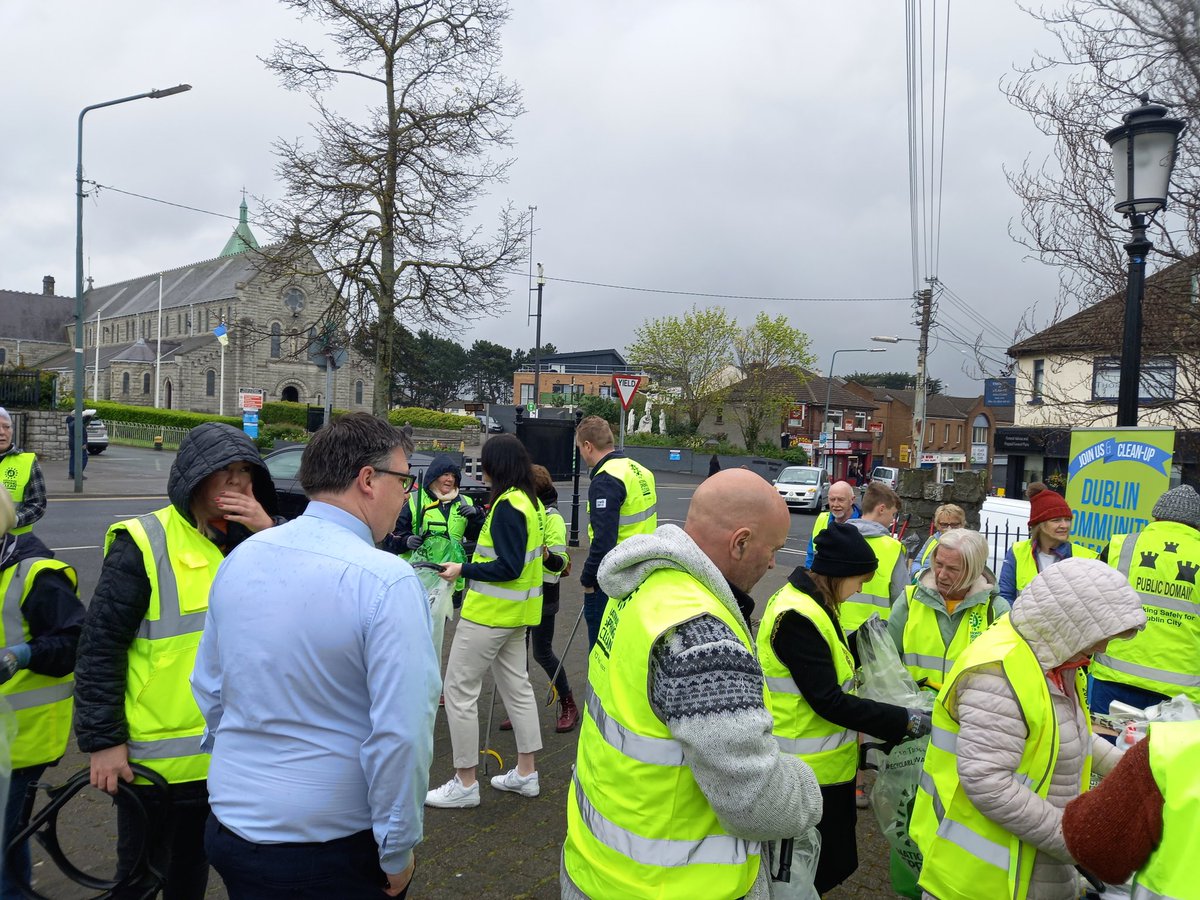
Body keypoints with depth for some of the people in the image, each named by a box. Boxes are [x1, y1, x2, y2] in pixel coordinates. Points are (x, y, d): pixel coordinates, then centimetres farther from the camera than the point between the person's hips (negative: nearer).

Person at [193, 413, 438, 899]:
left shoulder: (240, 558, -3)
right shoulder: (388, 581, -23)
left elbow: (207, 688, 9)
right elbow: (400, 733, -25)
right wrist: (397, 854, -11)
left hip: (231, 825, 6)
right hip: (333, 851, -5)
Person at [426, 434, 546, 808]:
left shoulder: (507, 506, -20)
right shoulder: (531, 502, 8)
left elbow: (508, 567, -22)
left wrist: (463, 570, -15)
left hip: (490, 612, -10)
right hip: (516, 613, 10)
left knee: (459, 689, 0)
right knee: (517, 686, 16)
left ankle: (464, 783, 8)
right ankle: (526, 774, 25)